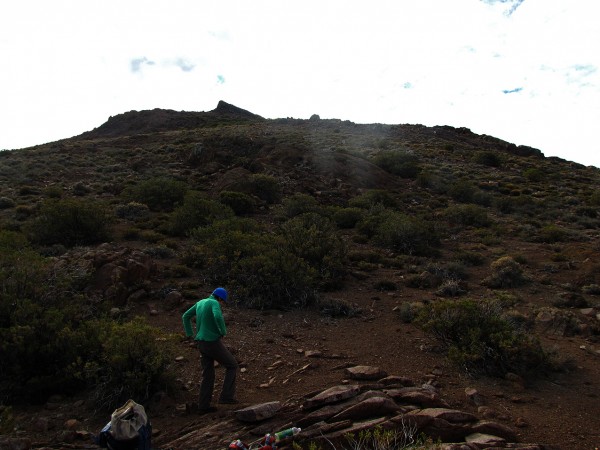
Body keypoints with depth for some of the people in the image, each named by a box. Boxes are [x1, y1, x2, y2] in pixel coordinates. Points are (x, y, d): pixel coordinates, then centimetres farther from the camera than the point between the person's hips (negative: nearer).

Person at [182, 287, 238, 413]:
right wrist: (223, 331, -17)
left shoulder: (200, 303, 13)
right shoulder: (214, 303, -14)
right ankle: (226, 396, 7)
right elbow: (218, 317, -36)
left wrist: (190, 335, 17)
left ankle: (204, 406, 18)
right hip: (213, 343, -8)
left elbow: (185, 316, 21)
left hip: (202, 343, 8)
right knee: (232, 365, 9)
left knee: (208, 375, 16)